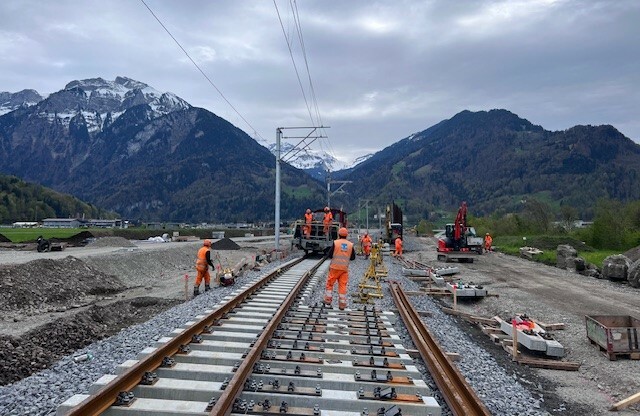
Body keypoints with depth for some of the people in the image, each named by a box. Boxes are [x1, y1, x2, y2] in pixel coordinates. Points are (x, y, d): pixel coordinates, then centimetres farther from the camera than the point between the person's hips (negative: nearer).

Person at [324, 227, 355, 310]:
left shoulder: (335, 243, -7)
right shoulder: (350, 245, 1)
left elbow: (329, 255, -5)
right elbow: (353, 257, 8)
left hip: (335, 267, -2)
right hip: (345, 268, 2)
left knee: (330, 284, 12)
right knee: (343, 286, 6)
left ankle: (328, 300, 13)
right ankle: (342, 304, 6)